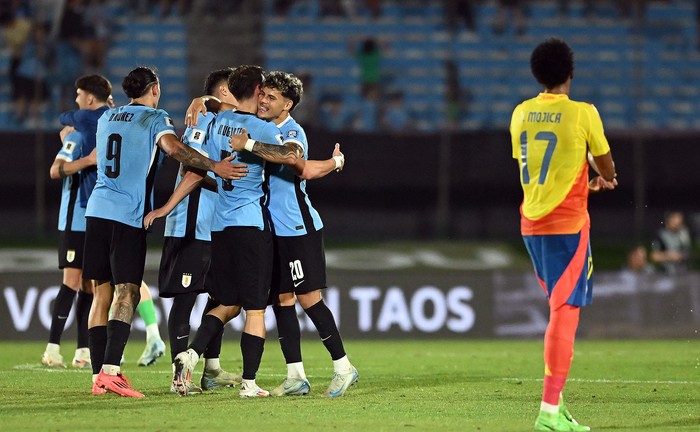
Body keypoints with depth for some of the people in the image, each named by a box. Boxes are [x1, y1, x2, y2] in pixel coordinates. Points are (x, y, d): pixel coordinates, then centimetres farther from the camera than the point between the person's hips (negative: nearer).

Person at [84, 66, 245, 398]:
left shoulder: (106, 118, 18)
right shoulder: (155, 118, -1)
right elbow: (172, 147, -21)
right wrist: (214, 166, -23)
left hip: (98, 209, 6)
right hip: (129, 214, -6)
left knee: (102, 293, 8)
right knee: (126, 293, -9)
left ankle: (99, 375, 5)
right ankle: (110, 371, -22)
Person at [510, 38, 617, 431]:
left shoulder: (521, 114, 6)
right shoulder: (583, 113, -9)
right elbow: (606, 167, 4)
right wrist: (604, 179, 29)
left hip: (532, 223, 6)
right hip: (568, 222, -6)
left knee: (561, 306, 19)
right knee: (565, 312, -8)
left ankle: (556, 400, 13)